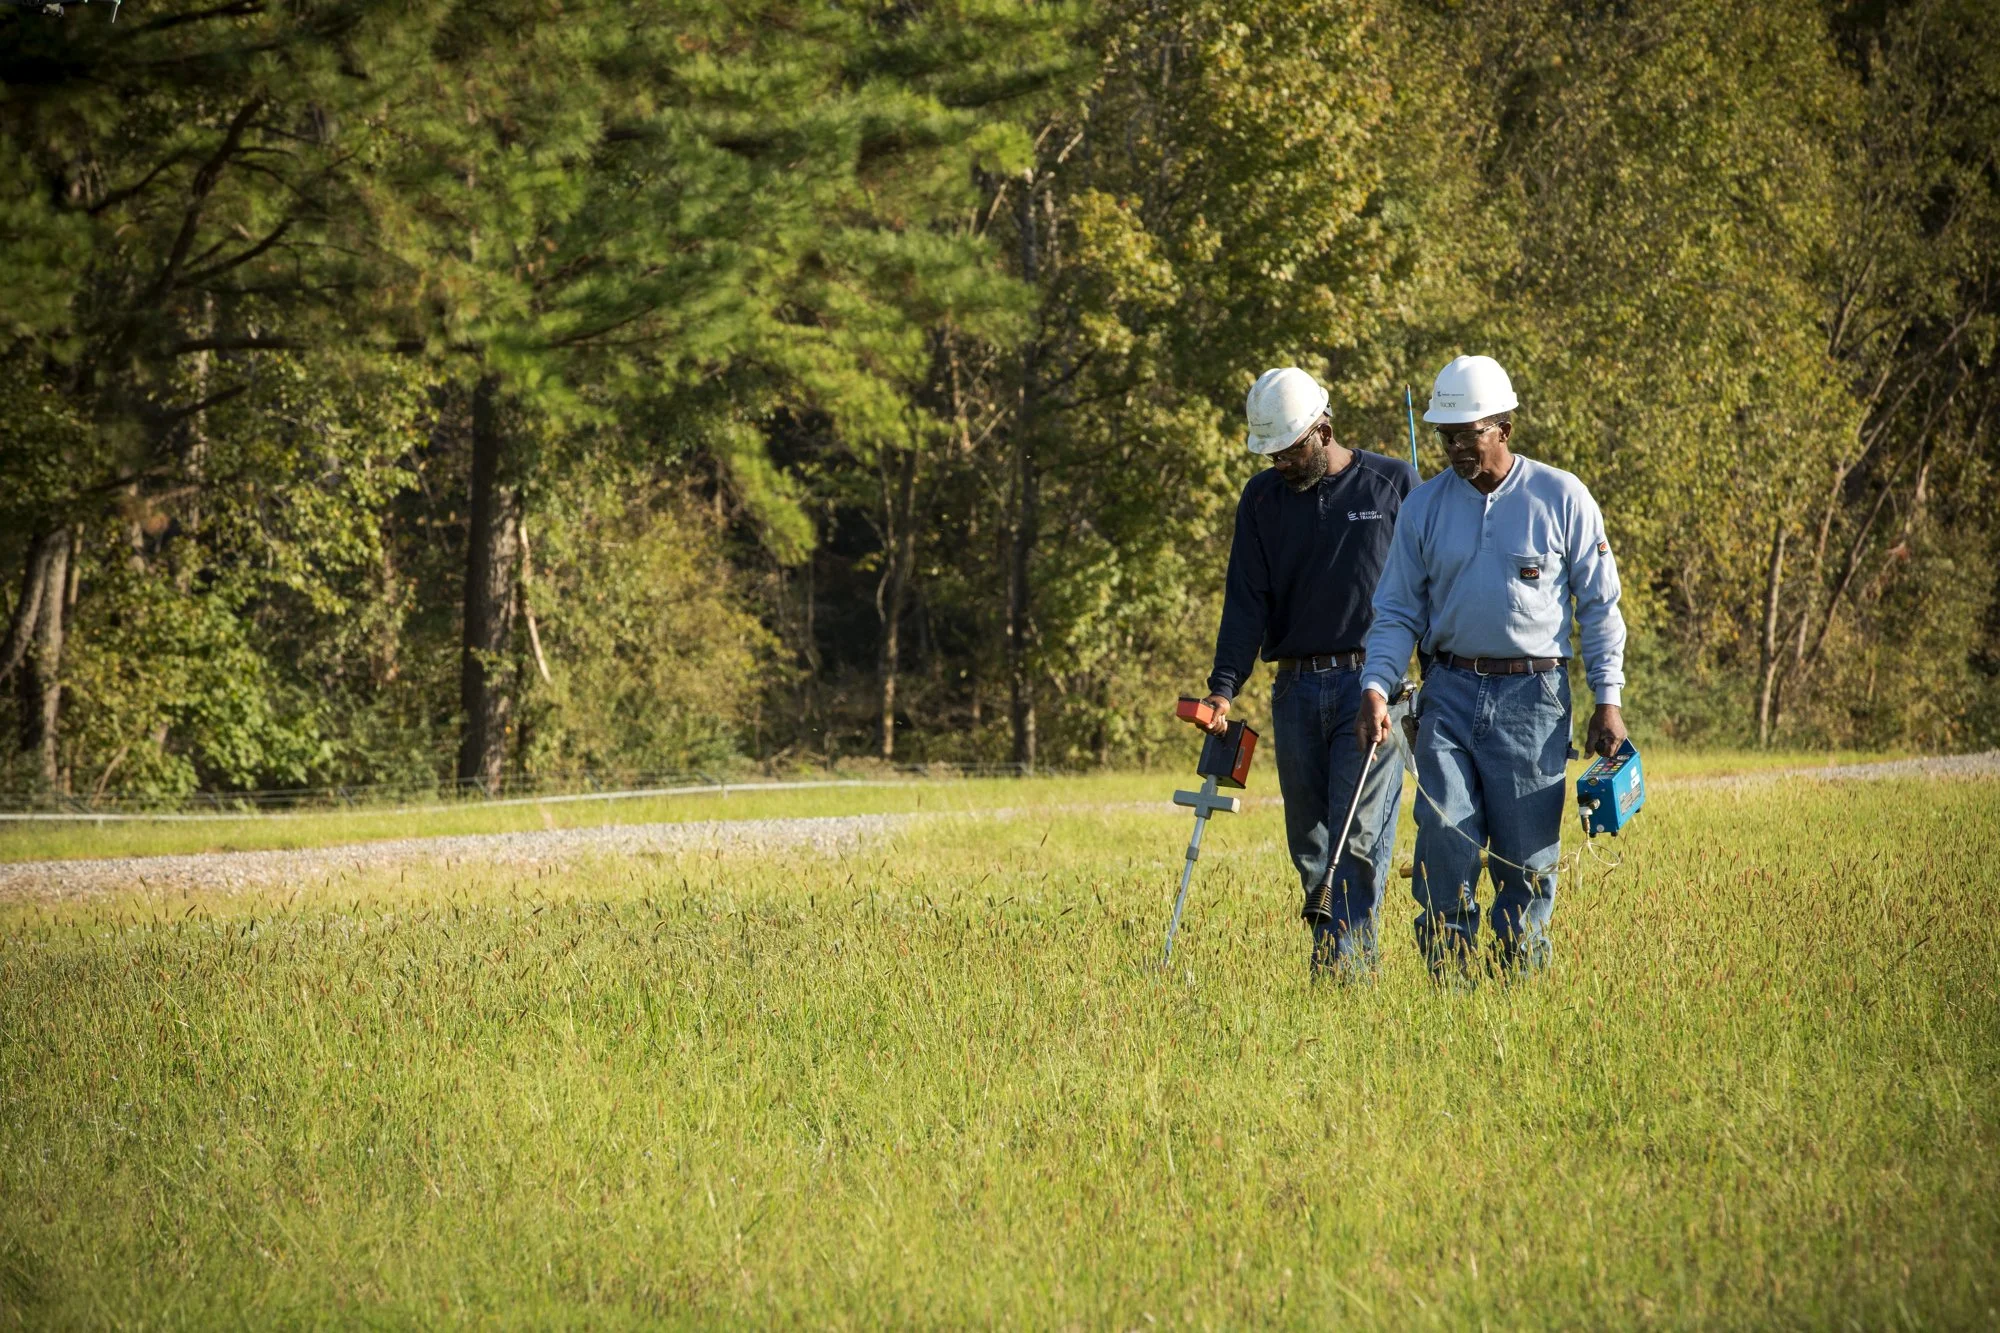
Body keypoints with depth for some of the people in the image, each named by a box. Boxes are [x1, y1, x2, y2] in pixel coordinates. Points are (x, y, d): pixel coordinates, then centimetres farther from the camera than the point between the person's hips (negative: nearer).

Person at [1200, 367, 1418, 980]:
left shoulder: (1393, 483, 2)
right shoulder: (1262, 499, 10)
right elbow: (1246, 600, 5)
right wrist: (1224, 686, -7)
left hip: (1371, 684, -4)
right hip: (1296, 691, 4)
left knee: (1359, 833, -12)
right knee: (1309, 840, 5)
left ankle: (1348, 963, -16)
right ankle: (1327, 959, 11)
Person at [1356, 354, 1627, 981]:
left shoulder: (1560, 497, 1)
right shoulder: (1424, 506, 7)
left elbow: (1600, 603, 4)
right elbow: (1397, 611, 11)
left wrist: (1608, 699, -2)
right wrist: (1376, 687, -4)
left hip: (1532, 697, -2)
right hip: (1449, 693, 2)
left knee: (1526, 857, 0)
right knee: (1443, 844, -9)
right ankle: (1447, 986, -3)